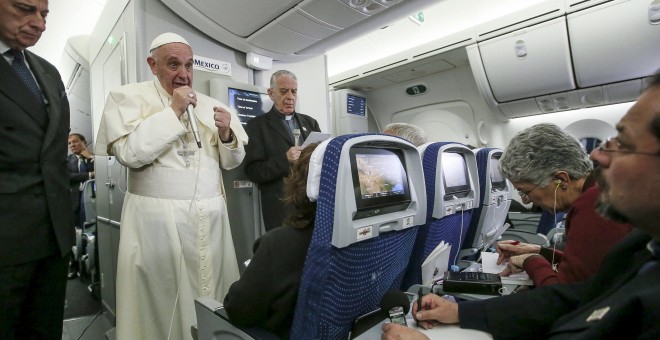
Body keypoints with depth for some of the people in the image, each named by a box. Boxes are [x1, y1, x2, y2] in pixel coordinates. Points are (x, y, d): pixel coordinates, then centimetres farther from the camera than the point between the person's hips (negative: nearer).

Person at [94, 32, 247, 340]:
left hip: (211, 215, 3)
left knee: (213, 299, 11)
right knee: (163, 301, 8)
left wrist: (226, 134, -8)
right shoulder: (128, 97, 1)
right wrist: (173, 112, -12)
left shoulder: (211, 105, 10)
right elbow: (129, 153, -14)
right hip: (157, 217, -3)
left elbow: (232, 161, 12)